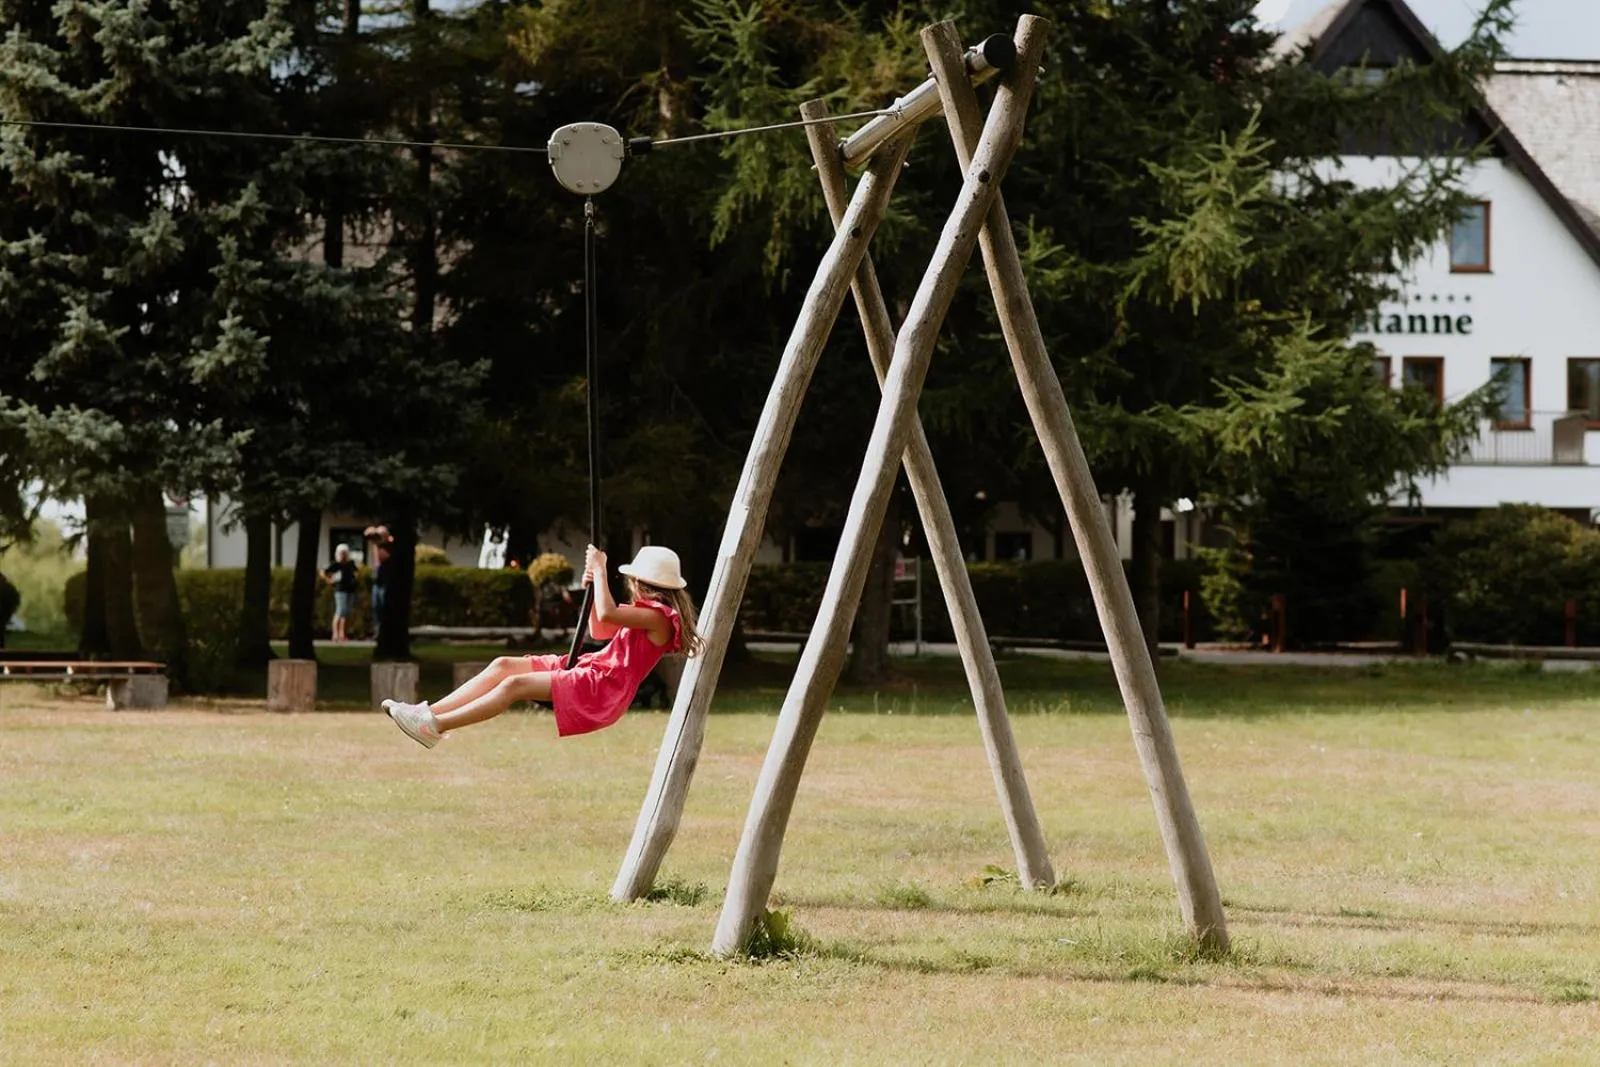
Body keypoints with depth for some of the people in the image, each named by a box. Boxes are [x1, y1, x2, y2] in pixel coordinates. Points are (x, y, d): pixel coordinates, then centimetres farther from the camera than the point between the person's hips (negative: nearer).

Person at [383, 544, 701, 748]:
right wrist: (591, 586, 15)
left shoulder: (659, 618, -13)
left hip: (602, 689, -10)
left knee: (516, 684, -23)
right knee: (505, 665, -2)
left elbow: (607, 615, -29)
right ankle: (429, 713, -10)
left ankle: (435, 727, -26)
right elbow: (598, 631, 29)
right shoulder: (647, 612, 20)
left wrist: (600, 570, -17)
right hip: (590, 670, 10)